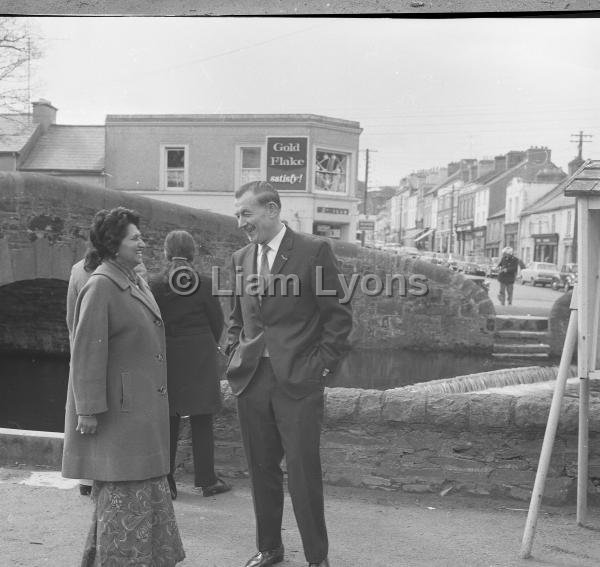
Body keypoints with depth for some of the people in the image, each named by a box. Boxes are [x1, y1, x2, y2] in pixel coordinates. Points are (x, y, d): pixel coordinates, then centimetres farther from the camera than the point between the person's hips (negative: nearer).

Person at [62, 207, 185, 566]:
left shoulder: (136, 282, 11)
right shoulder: (101, 287, -17)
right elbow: (88, 353, -20)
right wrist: (88, 410, -20)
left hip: (144, 410, 9)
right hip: (117, 409, -9)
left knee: (147, 483, 17)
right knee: (123, 489, 2)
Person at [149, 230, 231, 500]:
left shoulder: (155, 285, -6)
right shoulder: (205, 284, -6)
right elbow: (217, 322, 2)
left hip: (167, 358, 1)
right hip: (201, 357, 0)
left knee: (168, 423, 8)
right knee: (202, 421, 8)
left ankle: (166, 484, 12)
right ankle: (206, 480, 14)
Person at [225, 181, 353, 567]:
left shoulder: (315, 250, -5)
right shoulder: (241, 258, 12)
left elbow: (339, 315, -4)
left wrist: (321, 366, -8)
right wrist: (234, 356, 10)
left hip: (298, 380, -5)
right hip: (251, 378, 5)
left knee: (303, 472, -1)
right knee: (261, 470, 12)